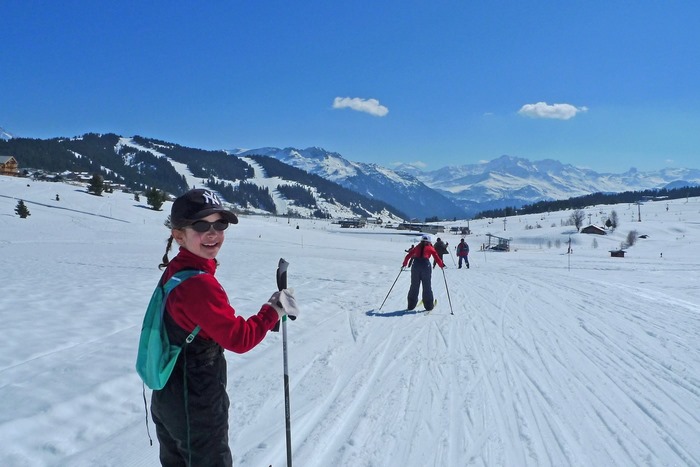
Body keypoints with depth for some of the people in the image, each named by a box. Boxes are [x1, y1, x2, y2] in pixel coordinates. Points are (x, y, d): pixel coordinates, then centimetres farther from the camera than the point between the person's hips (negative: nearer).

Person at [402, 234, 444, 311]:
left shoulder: (417, 247, 19)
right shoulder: (430, 248, 12)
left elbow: (408, 255, 16)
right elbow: (437, 258, 6)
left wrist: (404, 264, 27)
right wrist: (442, 265, 20)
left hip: (416, 265, 2)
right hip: (426, 265, -2)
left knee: (414, 286, 9)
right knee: (427, 286, 7)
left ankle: (411, 305, 11)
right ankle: (428, 305, 9)